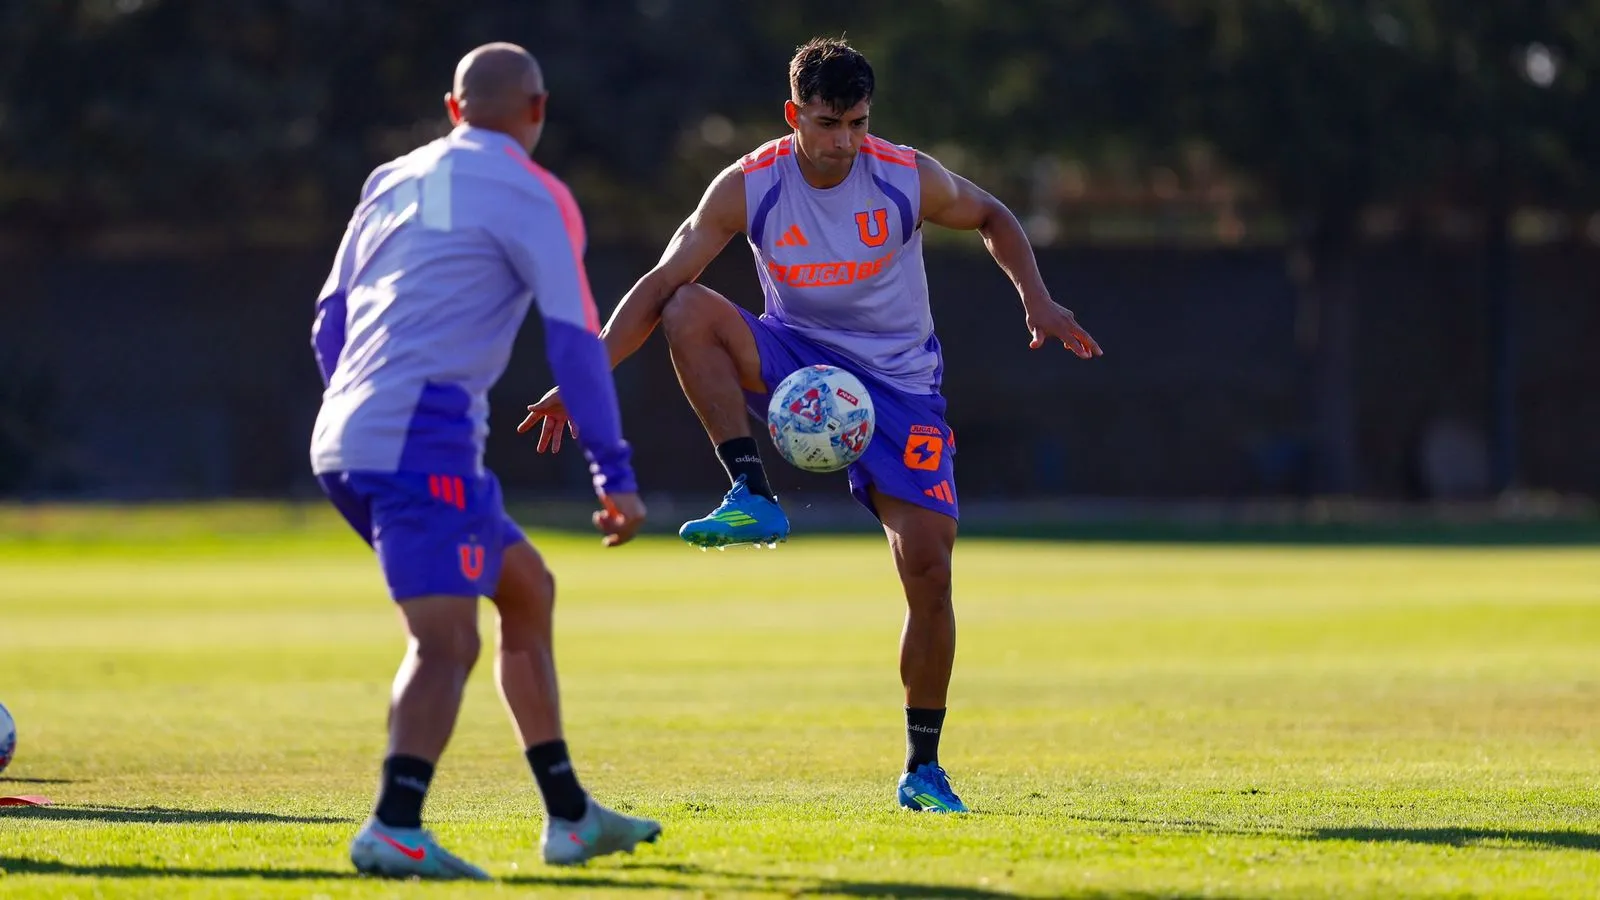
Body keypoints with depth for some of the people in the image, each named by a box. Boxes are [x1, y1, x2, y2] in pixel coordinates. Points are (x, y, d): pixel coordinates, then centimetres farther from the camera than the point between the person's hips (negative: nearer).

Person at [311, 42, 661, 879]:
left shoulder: (392, 181, 19)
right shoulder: (531, 196, -1)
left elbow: (330, 323, 22)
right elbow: (575, 341, -6)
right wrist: (615, 475, -1)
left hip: (345, 440, 8)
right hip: (423, 439, -8)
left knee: (527, 591, 20)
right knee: (447, 642, -16)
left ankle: (570, 816, 22)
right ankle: (394, 830, -35)